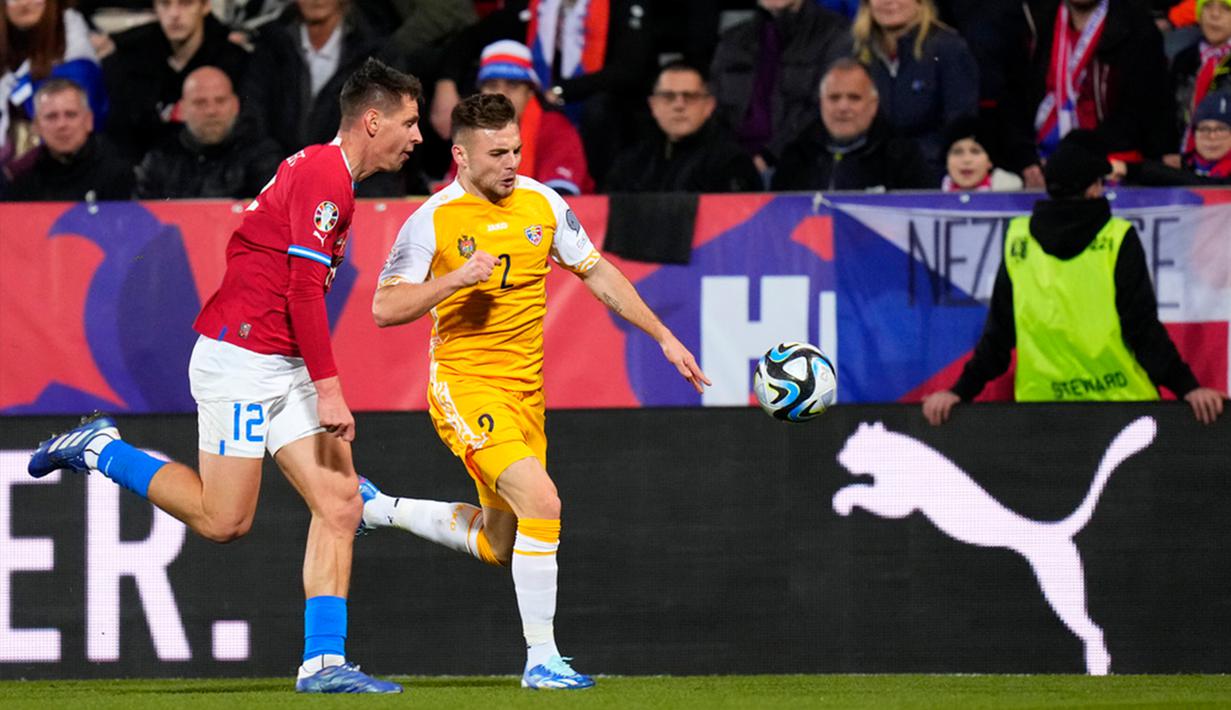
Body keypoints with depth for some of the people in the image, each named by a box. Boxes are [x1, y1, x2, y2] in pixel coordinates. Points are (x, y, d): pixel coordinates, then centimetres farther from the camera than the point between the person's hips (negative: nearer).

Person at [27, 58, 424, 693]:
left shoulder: (319, 171, 15)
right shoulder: (325, 177, -16)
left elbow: (242, 242, 23)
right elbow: (304, 288, -22)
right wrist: (329, 389, -23)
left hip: (281, 367, 10)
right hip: (241, 360, -10)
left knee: (340, 506, 0)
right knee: (224, 520, -3)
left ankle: (323, 661, -3)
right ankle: (100, 451, 14)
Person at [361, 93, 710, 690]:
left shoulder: (542, 203, 4)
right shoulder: (433, 221, -10)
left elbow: (596, 272, 15)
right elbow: (385, 308, -12)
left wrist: (664, 337, 13)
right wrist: (455, 279, -26)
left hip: (526, 390, 7)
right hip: (465, 387, -7)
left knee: (497, 545, 12)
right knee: (542, 502, -24)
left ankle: (377, 506, 34)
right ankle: (540, 658, -15)